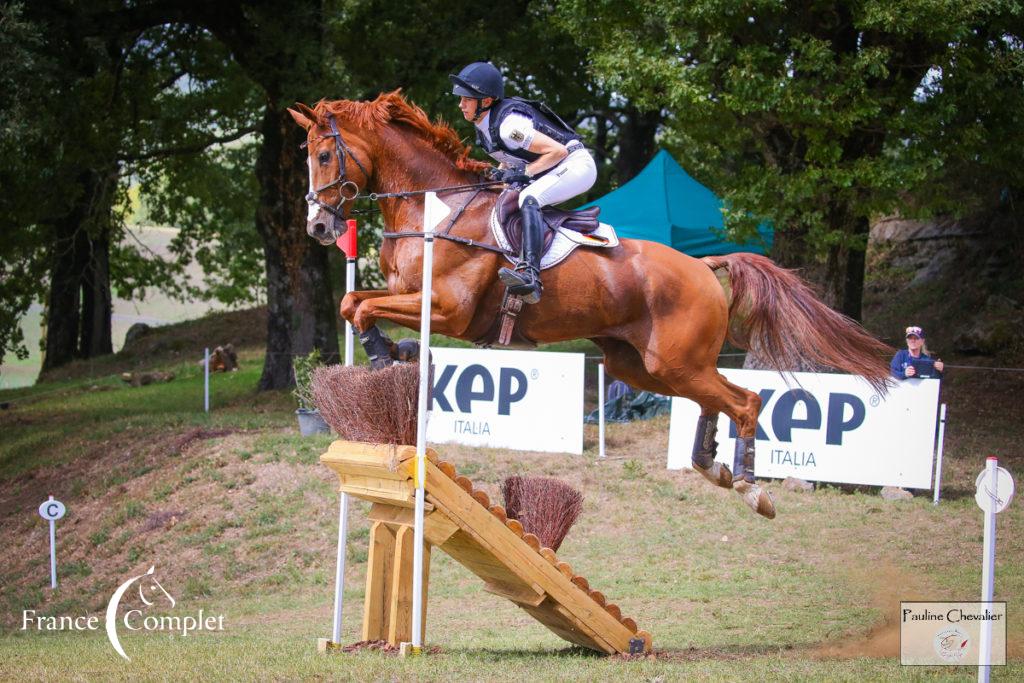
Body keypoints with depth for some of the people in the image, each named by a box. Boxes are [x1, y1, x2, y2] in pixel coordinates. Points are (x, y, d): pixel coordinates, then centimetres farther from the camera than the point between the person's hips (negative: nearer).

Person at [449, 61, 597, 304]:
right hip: (548, 173, 11)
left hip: (576, 165, -11)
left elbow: (558, 150, -26)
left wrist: (524, 172, -23)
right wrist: (502, 173, -1)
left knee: (528, 198, -34)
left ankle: (530, 274, -50)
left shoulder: (508, 123, -25)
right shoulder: (483, 127, 3)